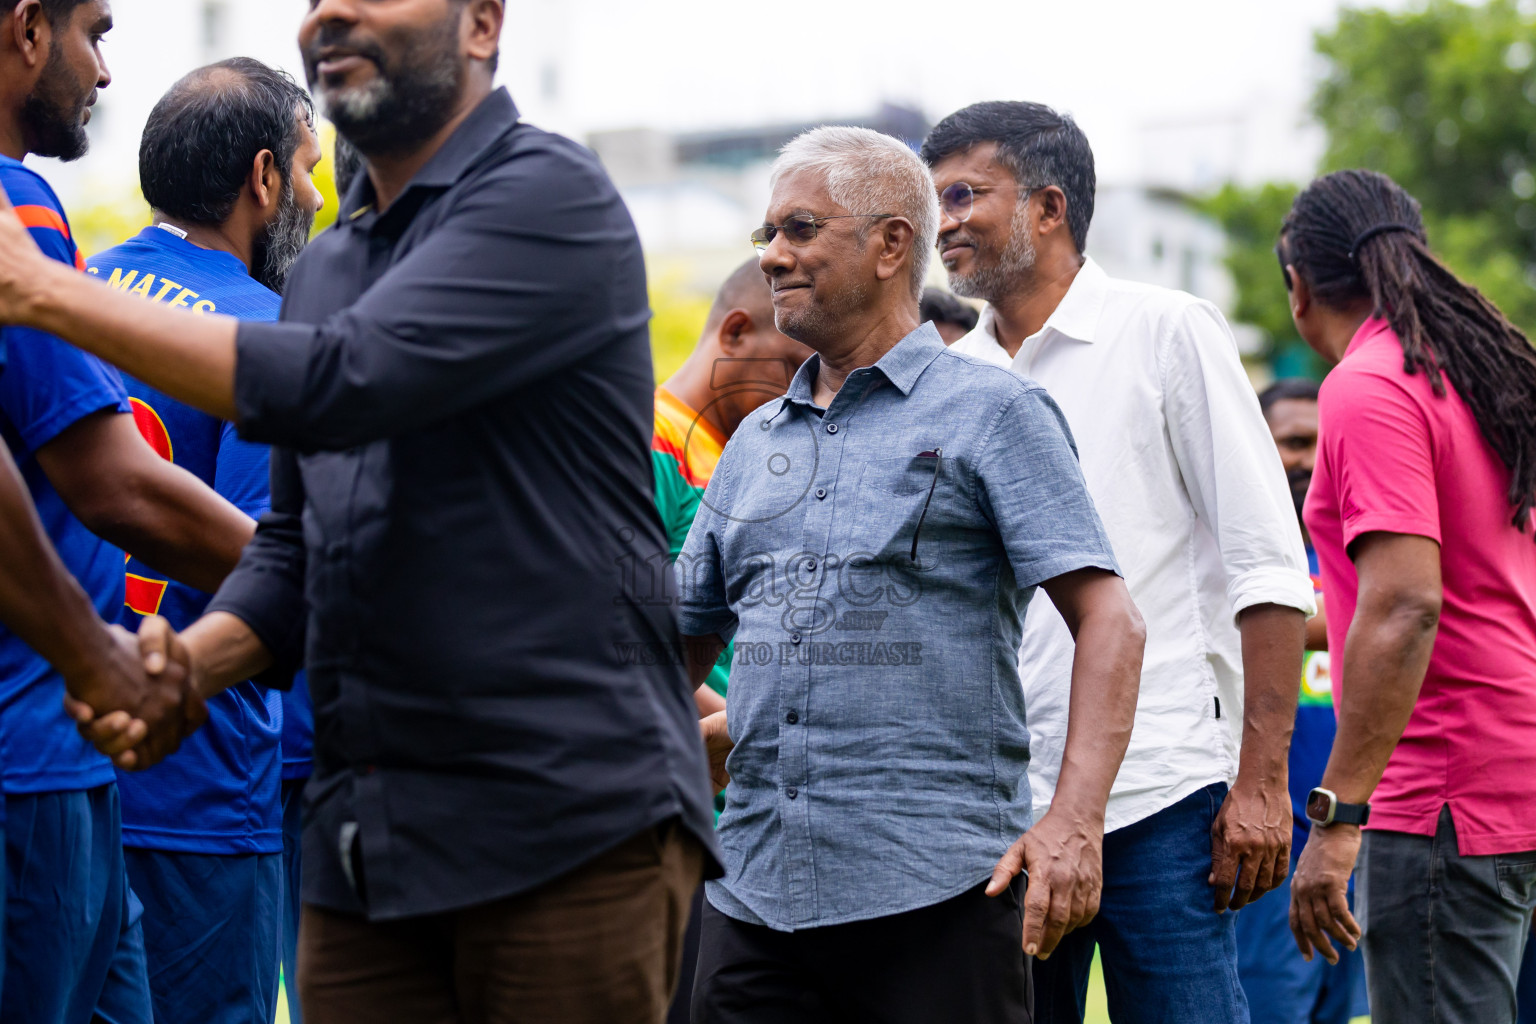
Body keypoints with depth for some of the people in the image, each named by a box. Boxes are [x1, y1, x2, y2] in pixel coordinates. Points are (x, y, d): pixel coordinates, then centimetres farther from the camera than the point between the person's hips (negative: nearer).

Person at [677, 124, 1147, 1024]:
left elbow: (1108, 620, -7)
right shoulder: (756, 443, 19)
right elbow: (681, 641, 24)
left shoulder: (991, 412, 2)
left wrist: (1074, 820, -18)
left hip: (937, 888, -5)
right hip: (756, 893, 5)